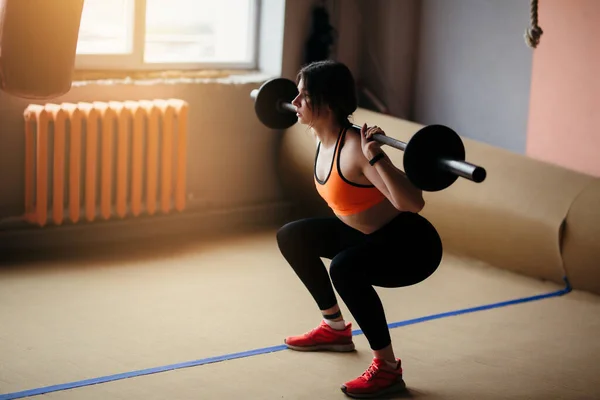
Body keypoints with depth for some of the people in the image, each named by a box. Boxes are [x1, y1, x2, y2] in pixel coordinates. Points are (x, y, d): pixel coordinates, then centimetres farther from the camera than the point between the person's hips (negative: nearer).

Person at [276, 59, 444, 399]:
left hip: (411, 244, -9)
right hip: (368, 233, 9)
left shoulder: (355, 148, -30)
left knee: (345, 267, -36)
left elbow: (413, 203, -38)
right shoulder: (322, 136, -4)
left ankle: (387, 368, -19)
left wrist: (376, 157, -46)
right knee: (291, 237, 13)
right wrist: (303, 118, 23)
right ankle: (336, 329, 26)